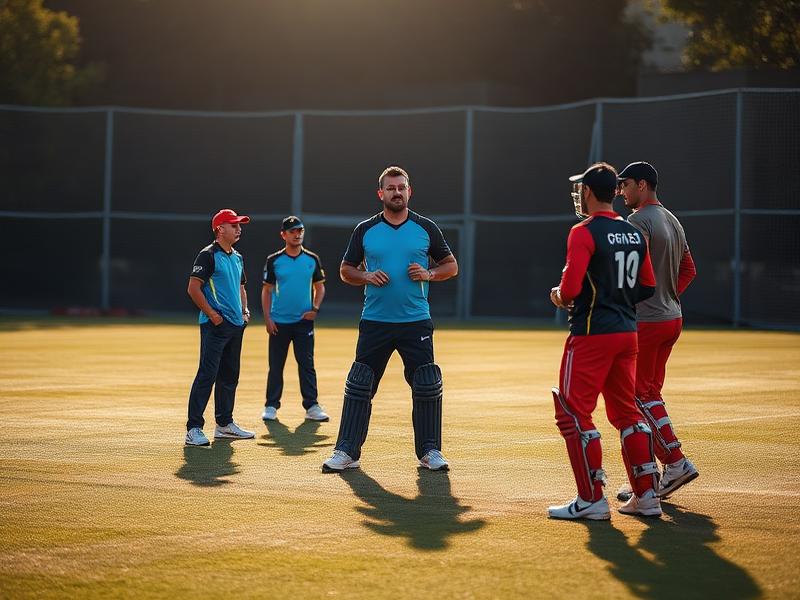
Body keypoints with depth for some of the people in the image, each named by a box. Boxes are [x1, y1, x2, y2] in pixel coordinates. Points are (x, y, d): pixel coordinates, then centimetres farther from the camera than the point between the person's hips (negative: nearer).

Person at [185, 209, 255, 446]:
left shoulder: (237, 258, 17)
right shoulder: (208, 255, -9)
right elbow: (194, 288, -14)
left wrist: (244, 311, 13)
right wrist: (211, 314, -17)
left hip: (236, 324, 9)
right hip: (215, 325, -9)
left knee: (230, 375, 14)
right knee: (207, 374, -13)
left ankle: (224, 424, 23)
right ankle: (194, 429, -14)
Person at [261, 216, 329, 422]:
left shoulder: (312, 260, 5)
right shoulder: (274, 260, 1)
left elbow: (319, 287, 13)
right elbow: (267, 290, 4)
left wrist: (315, 308, -3)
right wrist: (267, 318, -4)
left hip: (304, 321, 1)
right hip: (279, 322, -1)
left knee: (307, 364, -2)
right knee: (276, 365, 3)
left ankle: (311, 406, 0)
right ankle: (271, 406, 9)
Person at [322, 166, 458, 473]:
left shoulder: (426, 228, 5)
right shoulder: (365, 230, 5)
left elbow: (452, 265, 12)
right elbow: (346, 270, 13)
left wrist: (428, 274, -8)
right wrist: (367, 277, -8)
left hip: (416, 323, 0)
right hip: (374, 323, 0)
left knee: (427, 387, -1)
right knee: (359, 387, -1)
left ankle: (430, 451, 10)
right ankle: (346, 452, 4)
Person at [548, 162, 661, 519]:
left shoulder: (584, 233, -12)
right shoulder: (634, 234, 11)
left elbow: (570, 287, -20)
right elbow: (648, 287, 15)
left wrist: (560, 297, 1)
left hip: (591, 334, -8)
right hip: (627, 332, 8)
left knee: (573, 413, -2)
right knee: (626, 411, 15)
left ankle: (592, 500, -4)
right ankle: (646, 495, 14)